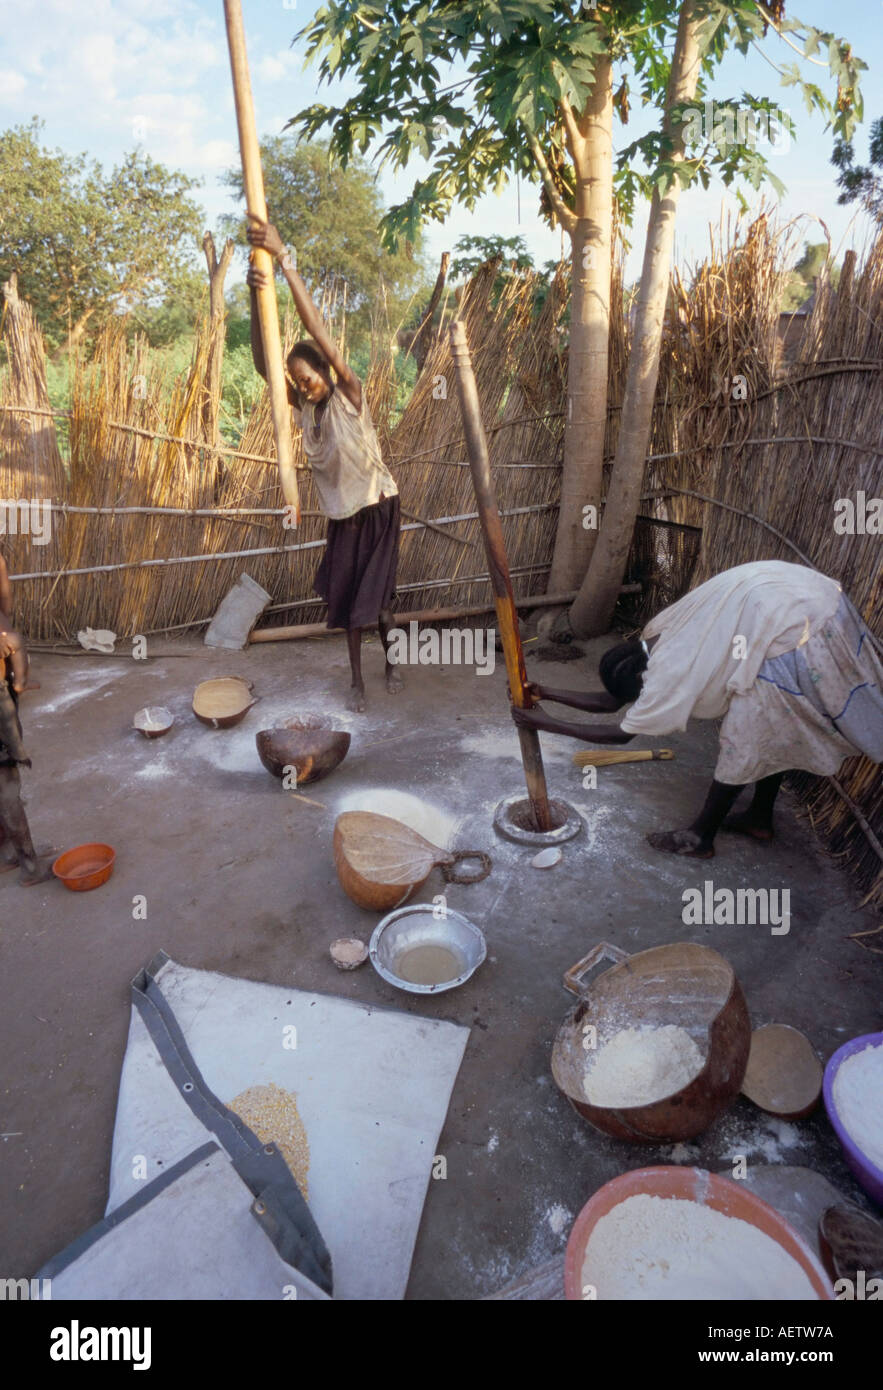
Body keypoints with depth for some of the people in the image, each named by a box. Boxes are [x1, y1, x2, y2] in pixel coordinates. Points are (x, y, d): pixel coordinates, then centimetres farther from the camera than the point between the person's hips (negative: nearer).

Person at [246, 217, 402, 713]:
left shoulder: (349, 395, -16)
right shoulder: (304, 406, -3)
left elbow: (319, 331, -28)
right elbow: (263, 363, -17)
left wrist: (285, 258, -34)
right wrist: (256, 294, -32)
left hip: (378, 508, -5)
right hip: (341, 512, 5)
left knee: (376, 596, 1)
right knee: (347, 596, 9)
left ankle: (392, 661, 27)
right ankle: (357, 679, 21)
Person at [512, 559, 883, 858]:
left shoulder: (667, 672, -11)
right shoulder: (657, 640, 13)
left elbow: (621, 733, 0)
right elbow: (611, 701, 21)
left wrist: (547, 724, 4)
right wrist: (546, 693, 20)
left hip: (793, 627, -9)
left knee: (744, 741, 4)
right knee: (771, 725, 22)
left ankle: (701, 837, 21)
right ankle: (760, 818, 39)